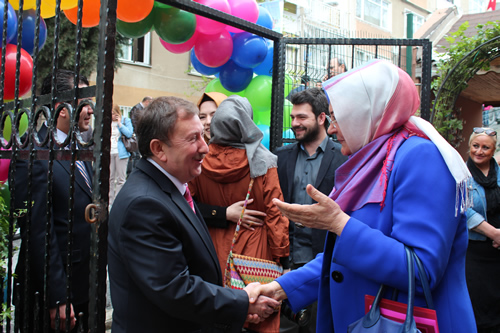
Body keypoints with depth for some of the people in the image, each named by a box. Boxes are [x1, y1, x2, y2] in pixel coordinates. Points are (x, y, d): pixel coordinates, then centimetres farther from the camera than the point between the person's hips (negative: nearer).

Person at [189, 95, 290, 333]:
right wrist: (281, 254, -2)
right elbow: (275, 212, -9)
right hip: (254, 250, -2)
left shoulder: (201, 161, -5)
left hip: (214, 250, 3)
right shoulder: (262, 162, -11)